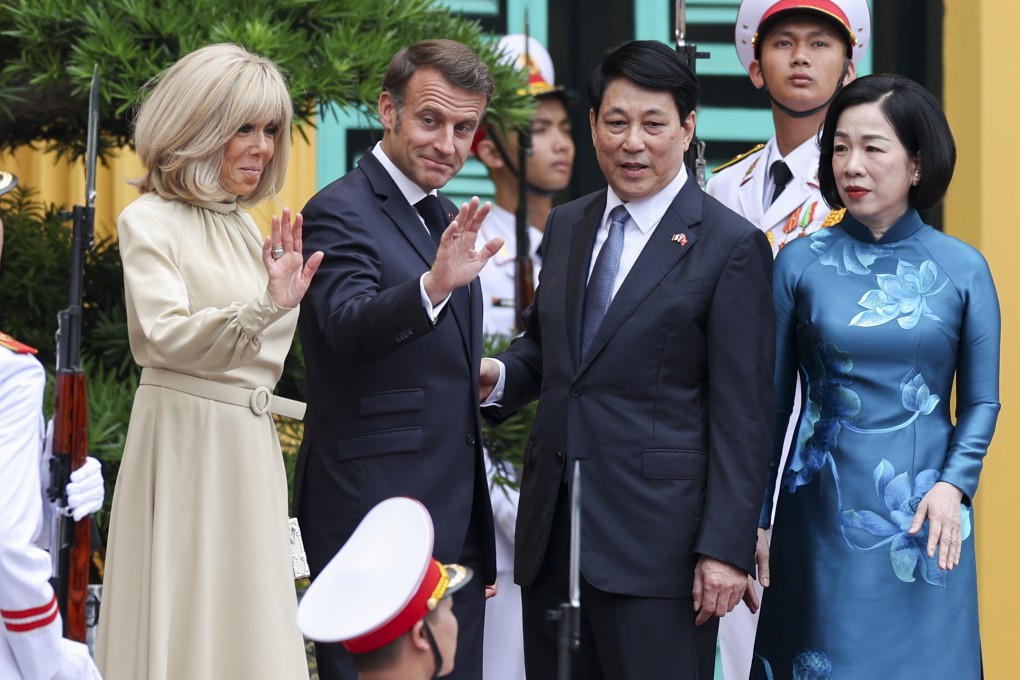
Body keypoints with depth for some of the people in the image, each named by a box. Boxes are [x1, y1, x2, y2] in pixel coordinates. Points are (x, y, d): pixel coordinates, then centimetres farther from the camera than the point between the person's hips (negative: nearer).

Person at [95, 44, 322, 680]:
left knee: (247, 626, 6)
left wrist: (289, 296, 10)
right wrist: (265, 308, -33)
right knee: (183, 624, -6)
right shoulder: (150, 221, -6)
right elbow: (164, 336, -23)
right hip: (185, 442, -7)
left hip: (251, 451, 7)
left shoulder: (247, 229, 17)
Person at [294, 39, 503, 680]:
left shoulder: (449, 220, 17)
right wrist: (434, 286, -45)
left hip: (456, 520, 8)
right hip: (377, 514, -8)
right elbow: (348, 327, -28)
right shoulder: (342, 212, -10)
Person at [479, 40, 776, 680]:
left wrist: (726, 548, -14)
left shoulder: (732, 246, -5)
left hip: (657, 540, -6)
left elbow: (742, 416, -8)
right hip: (554, 531, 6)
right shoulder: (566, 226, 14)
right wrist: (497, 376, 2)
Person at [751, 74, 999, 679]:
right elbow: (771, 402, 4)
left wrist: (953, 485, -12)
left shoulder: (963, 268, 1)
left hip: (925, 514, 0)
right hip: (825, 514, 0)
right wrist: (756, 519, 2)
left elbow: (981, 401, 4)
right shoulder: (801, 263, 0)